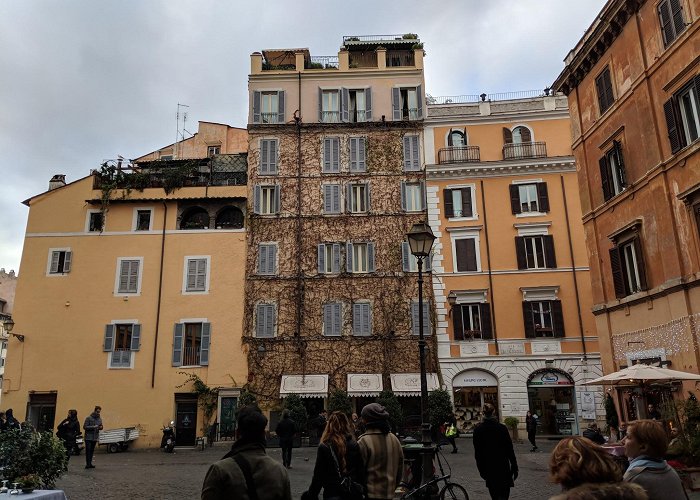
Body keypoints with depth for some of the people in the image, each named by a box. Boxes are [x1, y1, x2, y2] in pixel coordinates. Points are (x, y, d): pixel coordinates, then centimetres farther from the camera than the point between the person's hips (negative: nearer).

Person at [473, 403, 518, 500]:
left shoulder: (477, 430, -4)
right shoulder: (501, 428, -11)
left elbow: (477, 452, 0)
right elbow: (509, 449, -8)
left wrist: (481, 469, 9)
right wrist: (514, 466, 2)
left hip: (487, 466, 3)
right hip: (502, 466, -3)